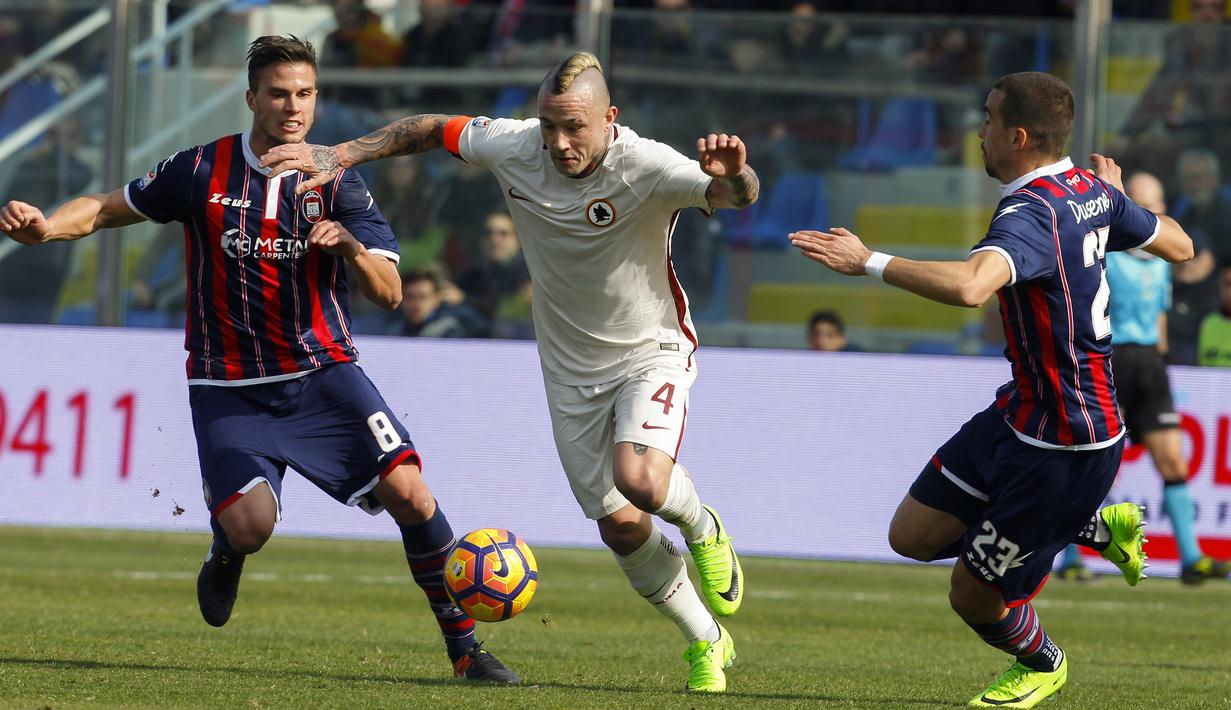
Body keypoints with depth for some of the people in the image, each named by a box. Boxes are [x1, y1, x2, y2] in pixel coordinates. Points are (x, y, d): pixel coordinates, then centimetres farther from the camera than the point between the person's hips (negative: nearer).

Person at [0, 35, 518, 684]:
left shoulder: (336, 184, -2)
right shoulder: (202, 170, -3)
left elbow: (389, 294, -7)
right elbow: (108, 209, 8)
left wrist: (351, 246, -28)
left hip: (322, 373, 1)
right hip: (228, 388, -1)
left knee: (407, 489, -18)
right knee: (250, 526, -22)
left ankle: (464, 647, -6)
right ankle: (226, 556, 20)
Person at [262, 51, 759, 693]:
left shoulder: (646, 168, -25)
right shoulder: (513, 148, -13)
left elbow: (739, 194, -39)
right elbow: (433, 129, 4)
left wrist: (731, 175, -62)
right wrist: (339, 155, 0)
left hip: (650, 352, -4)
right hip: (571, 370, 4)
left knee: (640, 481, -30)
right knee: (619, 526, 3)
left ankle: (702, 529, 6)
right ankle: (705, 643, 24)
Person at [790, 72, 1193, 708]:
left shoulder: (1031, 214, -28)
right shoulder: (1092, 191, 1)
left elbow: (969, 285, -48)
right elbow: (1179, 246, 16)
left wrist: (869, 262, -38)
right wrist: (1116, 196, 34)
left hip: (1065, 450, -9)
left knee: (974, 596, 7)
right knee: (913, 535, 13)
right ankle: (1099, 528, 25)